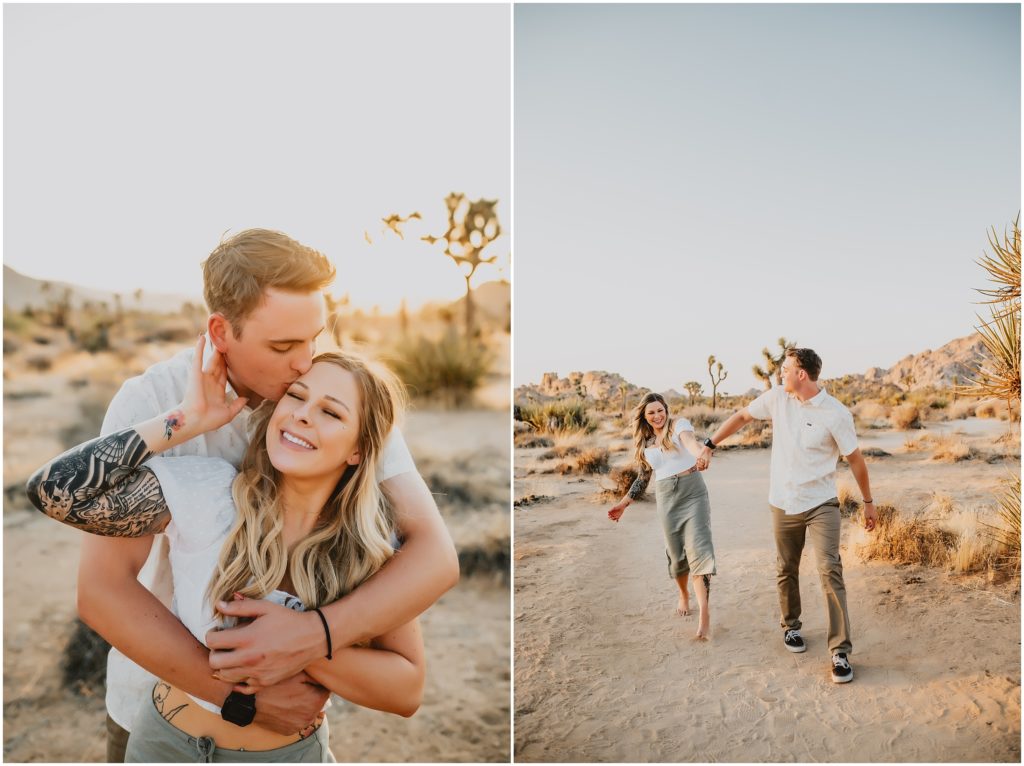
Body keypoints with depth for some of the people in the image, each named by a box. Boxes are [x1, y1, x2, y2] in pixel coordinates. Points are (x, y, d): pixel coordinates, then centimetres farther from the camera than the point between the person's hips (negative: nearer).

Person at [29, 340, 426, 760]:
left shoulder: (373, 541, -18)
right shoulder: (206, 489, -20)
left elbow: (407, 690, -18)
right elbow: (52, 489, -27)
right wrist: (187, 420, -28)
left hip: (292, 751, 0)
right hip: (168, 741, 1)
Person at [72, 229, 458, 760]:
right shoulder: (149, 402, -22)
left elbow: (436, 555, -26)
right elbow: (102, 591, -27)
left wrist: (317, 632, -41)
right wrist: (245, 695, -30)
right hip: (162, 674, 0)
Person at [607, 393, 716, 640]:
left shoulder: (679, 424, -1)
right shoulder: (645, 443, 12)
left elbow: (689, 440, -24)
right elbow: (642, 478, 20)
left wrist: (699, 455, -47)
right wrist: (624, 503, 15)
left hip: (693, 492, -4)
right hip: (666, 499, 4)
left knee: (698, 548, -14)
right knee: (676, 553, 7)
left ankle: (704, 613, -18)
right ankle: (684, 595, 35)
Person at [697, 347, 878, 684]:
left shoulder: (836, 414, -14)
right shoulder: (777, 397, -4)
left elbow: (855, 458, -4)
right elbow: (742, 416, 9)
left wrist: (868, 501, 3)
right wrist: (709, 445, 8)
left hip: (821, 504, -4)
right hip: (783, 504, 4)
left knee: (830, 571, -13)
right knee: (787, 571, 15)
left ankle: (840, 652, -7)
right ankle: (790, 626, 37)